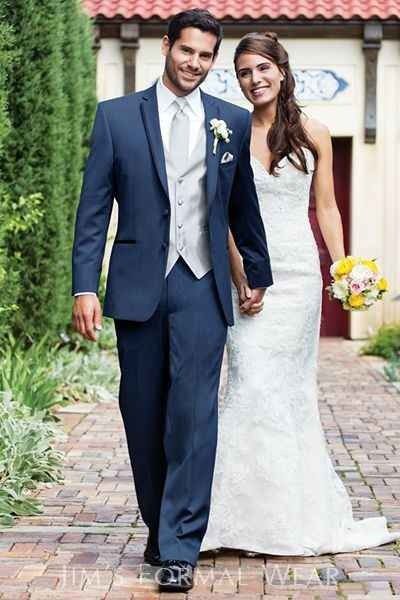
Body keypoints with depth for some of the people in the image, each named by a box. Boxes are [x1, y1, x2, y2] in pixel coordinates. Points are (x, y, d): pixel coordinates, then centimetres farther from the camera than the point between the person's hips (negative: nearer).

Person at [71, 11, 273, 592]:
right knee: (143, 414, 8)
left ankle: (180, 548, -3)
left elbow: (243, 204, 17)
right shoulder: (116, 117, 4)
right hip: (139, 283, 1)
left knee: (193, 413, -8)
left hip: (202, 286, 0)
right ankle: (158, 524, 27)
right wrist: (85, 286, -7)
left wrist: (258, 273, 22)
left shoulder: (233, 122, 7)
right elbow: (93, 208, 1)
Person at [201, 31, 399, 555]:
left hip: (299, 272, 1)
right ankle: (257, 515, 0)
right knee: (253, 383, -8)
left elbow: (326, 207, 10)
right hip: (246, 272, -1)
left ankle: (298, 510, 13)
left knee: (289, 386, 2)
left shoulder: (313, 134, 7)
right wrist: (241, 279, -10)